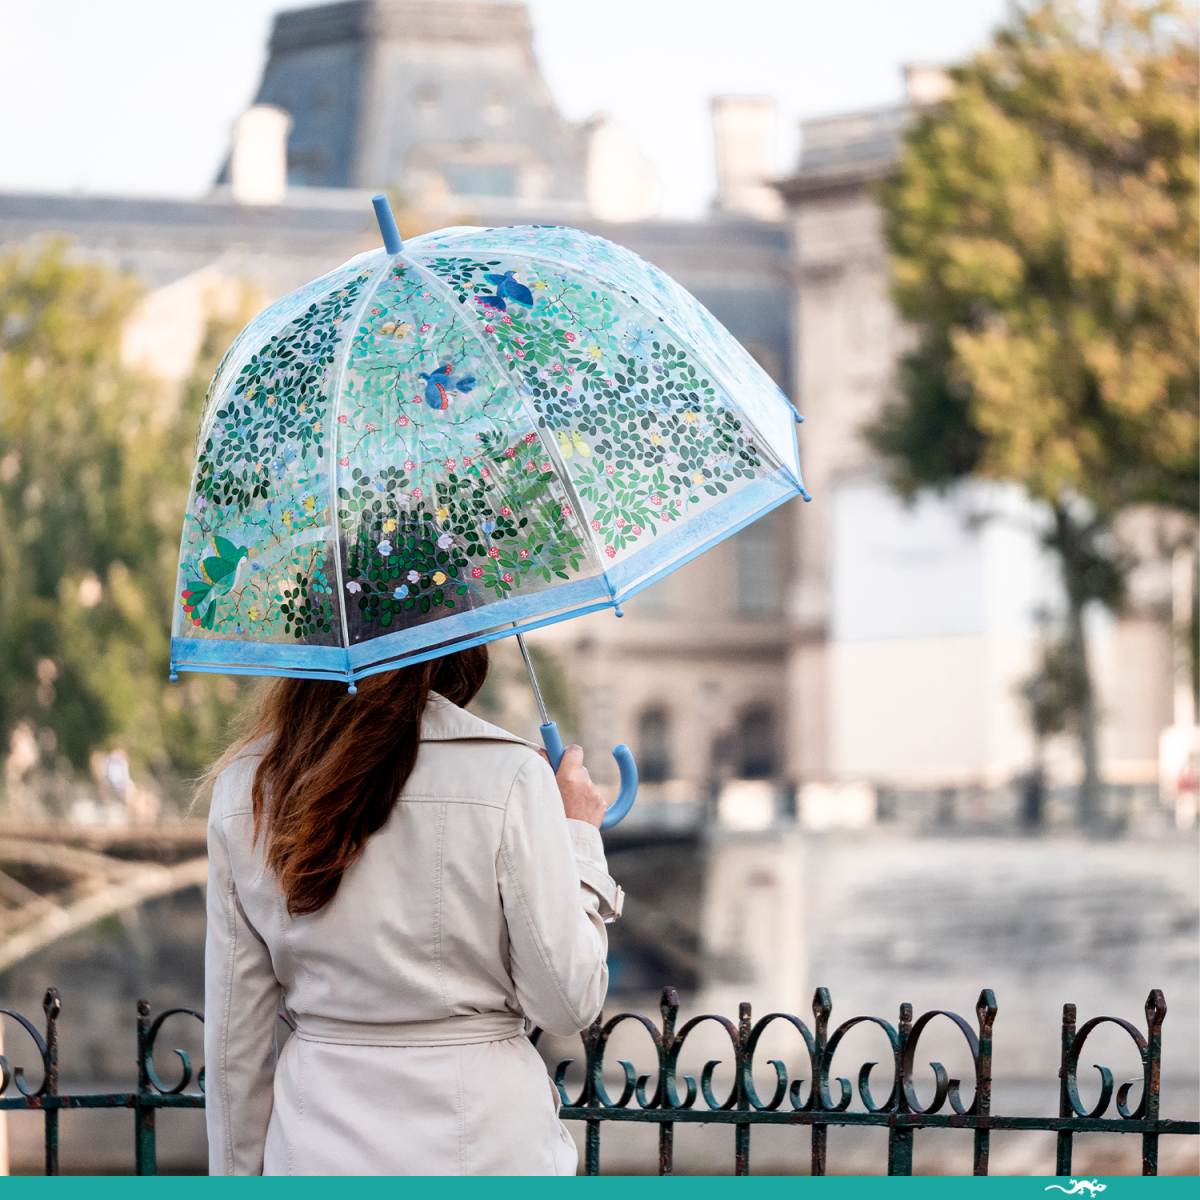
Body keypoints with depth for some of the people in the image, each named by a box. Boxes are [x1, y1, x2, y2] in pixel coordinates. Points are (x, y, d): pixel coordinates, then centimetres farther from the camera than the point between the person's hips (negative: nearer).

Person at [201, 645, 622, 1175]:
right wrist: (579, 838, 6)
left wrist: (237, 1173, 14)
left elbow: (233, 1034, 4)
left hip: (315, 1152, 4)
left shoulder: (242, 789, 0)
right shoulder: (507, 774, -11)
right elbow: (568, 1003, -7)